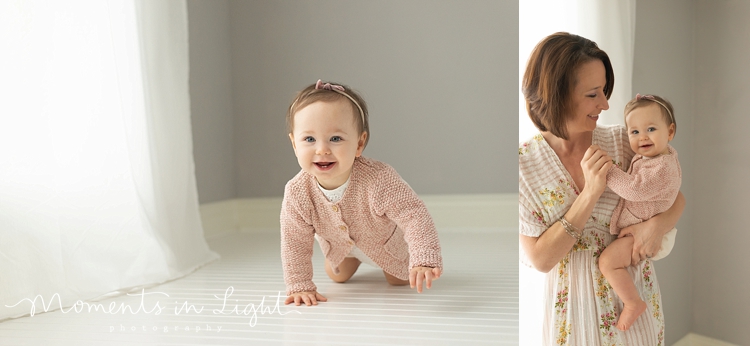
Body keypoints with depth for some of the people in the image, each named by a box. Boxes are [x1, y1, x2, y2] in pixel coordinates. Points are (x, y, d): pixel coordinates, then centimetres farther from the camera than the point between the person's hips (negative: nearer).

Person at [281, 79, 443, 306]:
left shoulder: (379, 180, -45)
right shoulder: (296, 193, -35)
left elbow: (415, 216, -44)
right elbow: (294, 241, -23)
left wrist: (425, 260, -57)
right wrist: (299, 286, -26)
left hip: (388, 240, -3)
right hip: (340, 244, 3)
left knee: (400, 280, 14)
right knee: (338, 277, 25)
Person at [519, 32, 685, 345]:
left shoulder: (623, 141, -9)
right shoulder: (524, 163, -17)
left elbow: (676, 197, 3)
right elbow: (539, 259, -17)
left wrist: (657, 224, -20)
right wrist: (591, 193, -26)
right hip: (576, 304, -2)